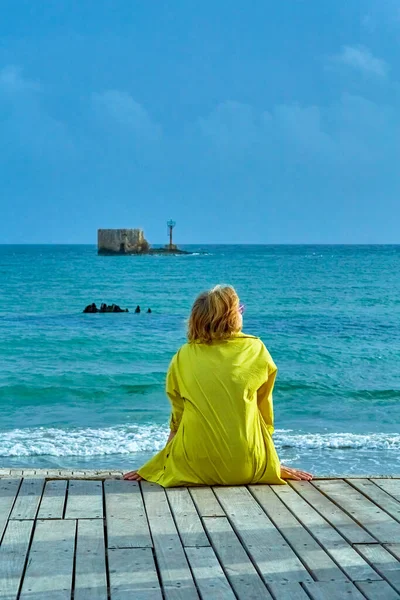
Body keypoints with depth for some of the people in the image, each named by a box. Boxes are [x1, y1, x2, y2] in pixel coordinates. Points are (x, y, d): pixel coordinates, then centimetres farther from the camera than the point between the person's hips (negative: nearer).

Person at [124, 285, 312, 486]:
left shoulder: (183, 357, 3)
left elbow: (177, 419, 10)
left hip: (195, 468, 0)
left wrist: (162, 463, 27)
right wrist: (274, 466, 24)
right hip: (248, 469, 1)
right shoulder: (256, 350, 1)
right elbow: (265, 413, 10)